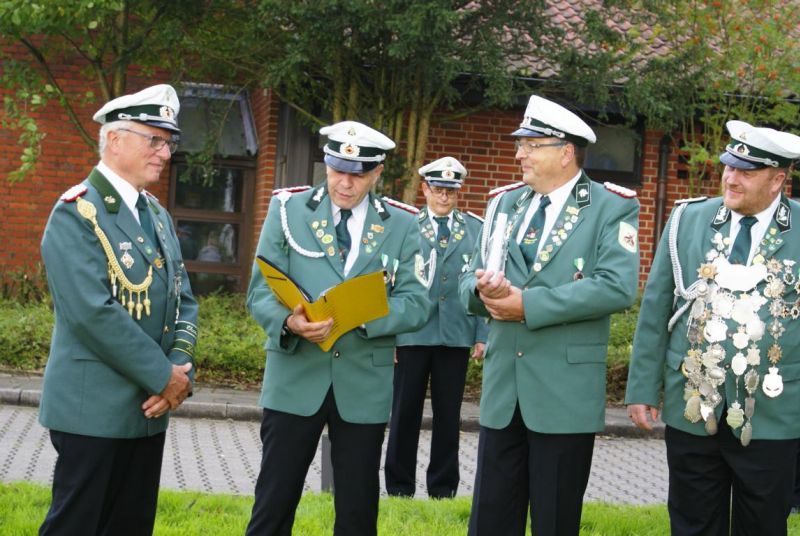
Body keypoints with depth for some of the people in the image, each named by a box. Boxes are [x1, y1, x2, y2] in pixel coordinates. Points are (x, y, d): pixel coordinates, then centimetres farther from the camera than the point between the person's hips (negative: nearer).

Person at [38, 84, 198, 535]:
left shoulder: (158, 215, 13)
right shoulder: (76, 212, -11)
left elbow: (184, 301, 12)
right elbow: (93, 312, -21)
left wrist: (180, 369, -6)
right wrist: (164, 377, -17)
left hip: (150, 408, 8)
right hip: (93, 408, -7)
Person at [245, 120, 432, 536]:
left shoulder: (402, 225, 3)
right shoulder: (288, 208, 2)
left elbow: (417, 304, -2)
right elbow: (260, 290, -2)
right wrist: (289, 322, -23)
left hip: (365, 383, 1)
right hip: (294, 377, -1)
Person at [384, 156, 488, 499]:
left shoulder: (476, 229, 7)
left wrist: (483, 335, -1)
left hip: (456, 334, 1)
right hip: (411, 332, -1)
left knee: (448, 415, 9)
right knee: (405, 412, 5)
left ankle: (443, 489, 20)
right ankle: (399, 487, 18)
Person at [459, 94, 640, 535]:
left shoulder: (612, 207, -4)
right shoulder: (504, 203, 13)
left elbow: (617, 286, -19)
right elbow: (469, 281, 11)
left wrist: (528, 304, -18)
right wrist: (484, 290, -15)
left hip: (565, 392, -5)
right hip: (502, 388, 5)